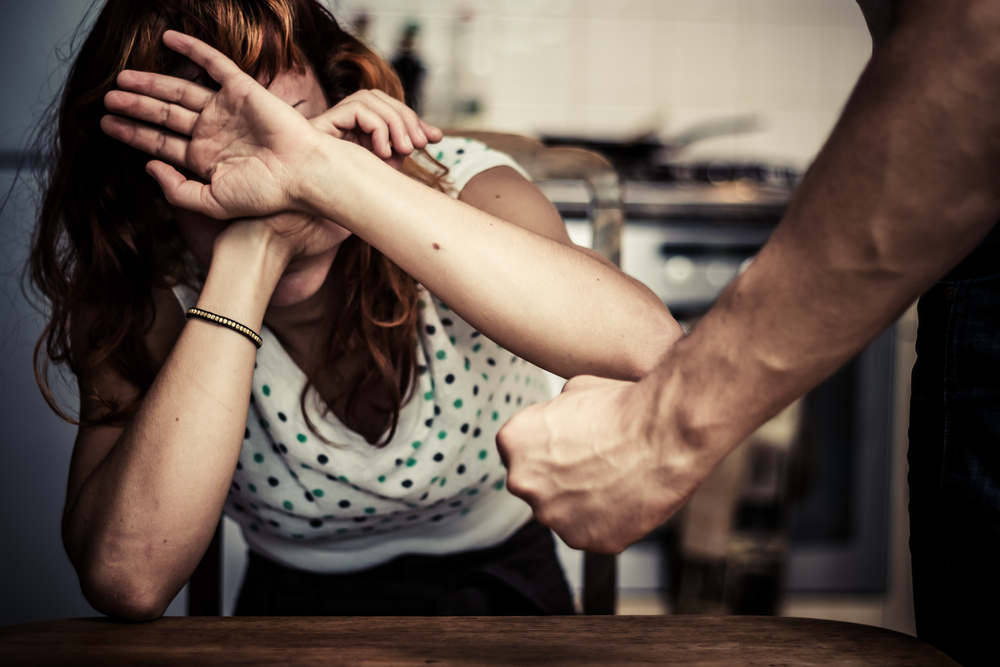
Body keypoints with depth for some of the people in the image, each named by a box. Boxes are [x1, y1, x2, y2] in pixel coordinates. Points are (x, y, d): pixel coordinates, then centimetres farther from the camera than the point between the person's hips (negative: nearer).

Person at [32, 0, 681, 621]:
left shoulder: (455, 185, -19)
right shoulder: (150, 298, -15)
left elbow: (647, 344, -40)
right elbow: (128, 580, -32)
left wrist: (323, 171, -42)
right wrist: (246, 254, -34)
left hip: (505, 595, 1)